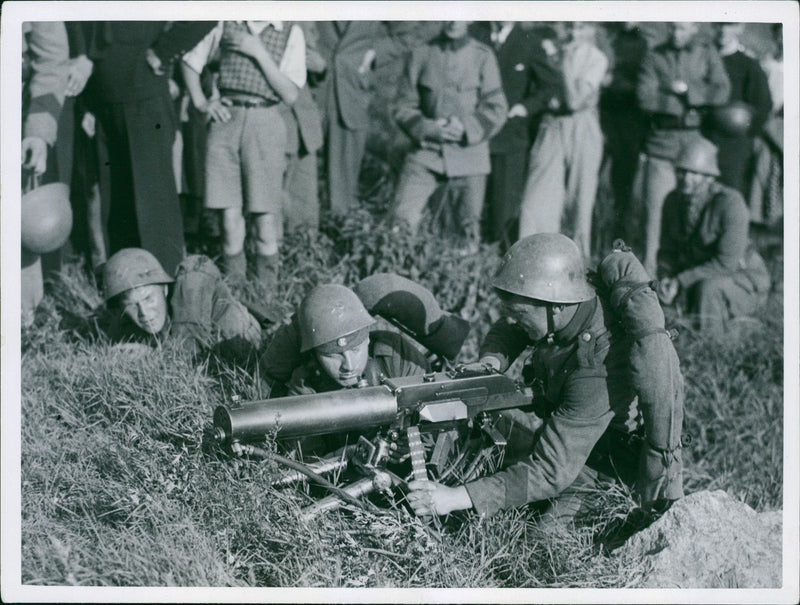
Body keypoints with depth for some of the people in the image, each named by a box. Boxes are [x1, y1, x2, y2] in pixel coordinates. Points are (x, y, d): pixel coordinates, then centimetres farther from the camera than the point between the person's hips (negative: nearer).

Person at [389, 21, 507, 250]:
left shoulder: (483, 56, 1)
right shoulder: (421, 55, 3)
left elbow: (497, 109, 1)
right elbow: (404, 107, 5)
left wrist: (467, 129, -13)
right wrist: (428, 129, -12)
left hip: (469, 152, 0)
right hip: (426, 151, 0)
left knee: (470, 225, 3)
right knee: (401, 216, -11)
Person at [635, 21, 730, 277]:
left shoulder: (708, 54, 8)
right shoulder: (655, 57, 6)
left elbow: (722, 93, -3)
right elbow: (644, 97, -7)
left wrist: (688, 89, -11)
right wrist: (685, 103, -11)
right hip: (662, 139, 0)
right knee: (655, 204, -3)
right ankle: (649, 264, 4)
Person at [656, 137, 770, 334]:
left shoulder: (730, 203, -23)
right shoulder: (673, 201, -2)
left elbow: (726, 263, -25)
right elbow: (667, 250, 6)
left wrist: (681, 281, -28)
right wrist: (667, 278, -16)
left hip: (743, 279, -6)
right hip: (697, 277, 7)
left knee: (707, 288, -36)